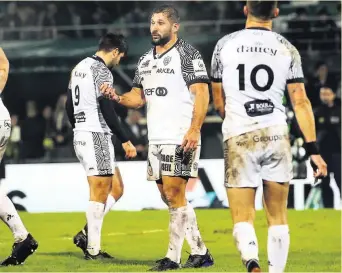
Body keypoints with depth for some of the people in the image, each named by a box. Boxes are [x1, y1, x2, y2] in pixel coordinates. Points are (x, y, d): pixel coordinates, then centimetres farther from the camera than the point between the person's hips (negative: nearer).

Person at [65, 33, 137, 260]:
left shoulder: (79, 68, 16)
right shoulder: (102, 72, -12)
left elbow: (69, 106, 21)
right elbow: (107, 111, -17)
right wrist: (125, 140, -13)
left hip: (80, 136, 9)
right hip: (97, 136, -9)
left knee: (116, 189, 13)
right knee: (100, 193, -4)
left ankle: (87, 234, 5)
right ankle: (93, 249, -2)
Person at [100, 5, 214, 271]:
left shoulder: (187, 53, -6)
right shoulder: (146, 60, 17)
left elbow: (201, 94, -12)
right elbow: (139, 97, 21)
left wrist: (194, 130, -21)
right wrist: (117, 97, -1)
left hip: (181, 139, -8)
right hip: (156, 139, 8)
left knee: (174, 194, -9)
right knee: (171, 198, 10)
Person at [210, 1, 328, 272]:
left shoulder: (225, 45, 2)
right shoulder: (287, 49, 1)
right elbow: (301, 102, -1)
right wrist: (314, 150, 2)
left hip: (238, 138, -1)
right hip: (276, 135, 1)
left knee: (242, 217, -1)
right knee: (278, 217, 13)